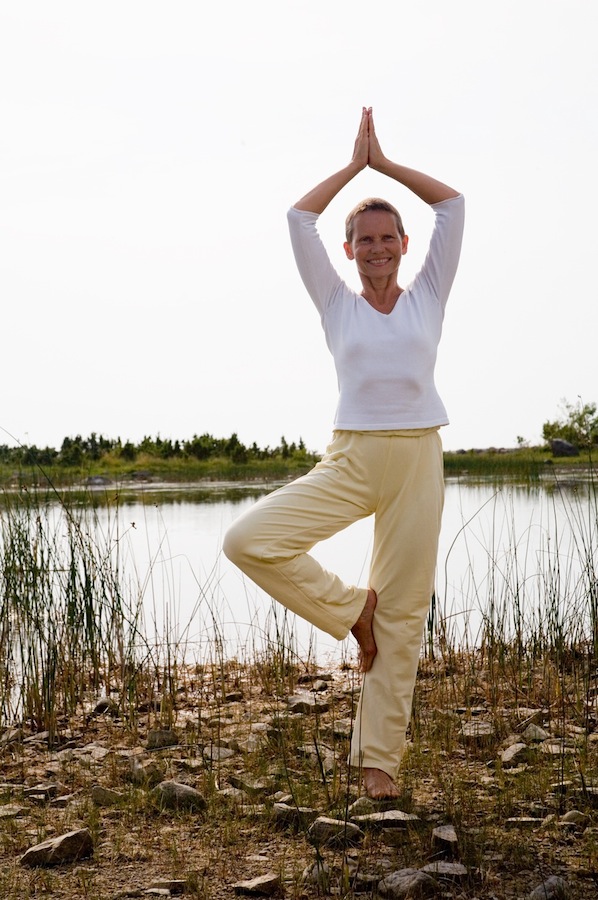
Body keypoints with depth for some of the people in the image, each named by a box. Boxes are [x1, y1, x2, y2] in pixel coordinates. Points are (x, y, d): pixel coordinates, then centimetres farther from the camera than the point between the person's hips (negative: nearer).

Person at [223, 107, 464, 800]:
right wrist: (353, 163, 11)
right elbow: (299, 219, 3)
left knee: (403, 613, 1)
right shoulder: (338, 304, 9)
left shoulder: (428, 297, 10)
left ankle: (378, 755, 10)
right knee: (248, 540, -19)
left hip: (418, 461, 0)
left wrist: (385, 161, 9)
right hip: (349, 461, 0)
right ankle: (349, 608, 2)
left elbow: (453, 205, 4)